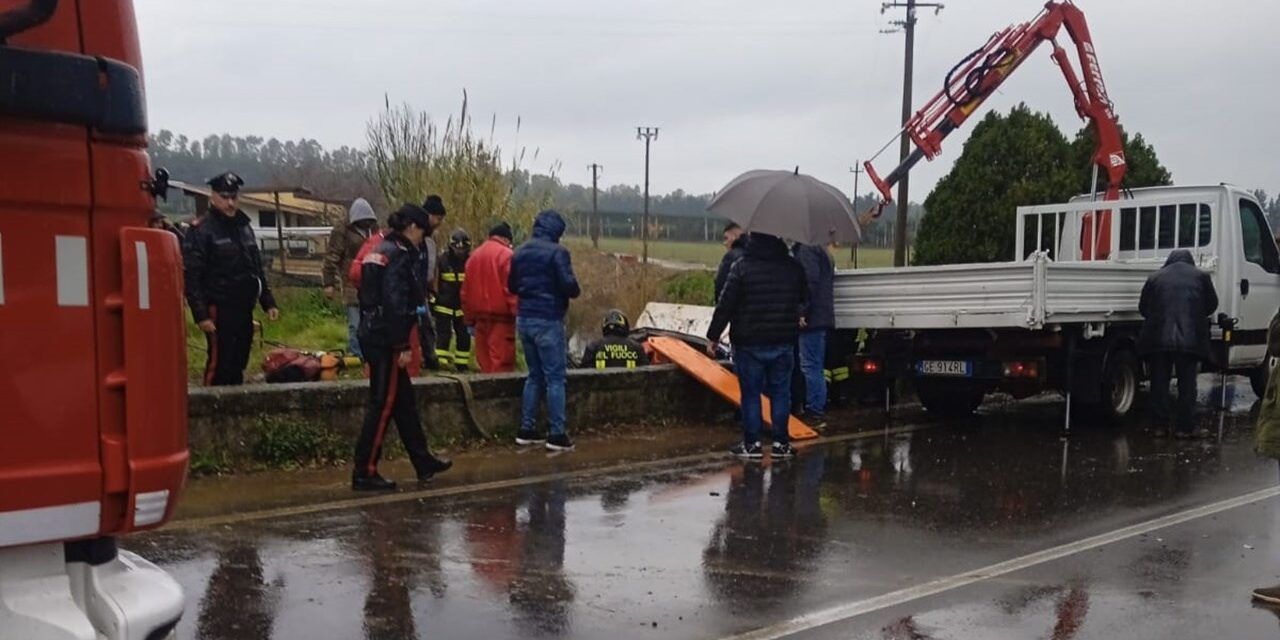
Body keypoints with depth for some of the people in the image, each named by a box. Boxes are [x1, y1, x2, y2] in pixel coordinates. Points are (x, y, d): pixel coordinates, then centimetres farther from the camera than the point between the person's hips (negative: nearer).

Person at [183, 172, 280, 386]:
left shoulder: (244, 227, 15)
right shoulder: (202, 230, -8)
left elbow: (257, 269, 21)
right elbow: (191, 277, -12)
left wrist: (268, 303, 16)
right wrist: (201, 315, -18)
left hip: (244, 309, 7)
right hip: (219, 310, -7)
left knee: (238, 363, 12)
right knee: (219, 364, -7)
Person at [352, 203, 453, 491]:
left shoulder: (380, 250, 15)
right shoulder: (399, 254, -14)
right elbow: (395, 303, -21)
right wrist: (403, 346, -19)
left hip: (372, 334, 10)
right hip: (386, 339, -10)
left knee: (404, 401, 16)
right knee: (383, 405, -3)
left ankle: (424, 463, 26)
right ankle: (364, 473, 1)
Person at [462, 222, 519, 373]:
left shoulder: (475, 255, 14)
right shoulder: (506, 255, -7)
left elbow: (466, 291, 15)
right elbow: (511, 289, -16)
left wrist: (470, 319, 19)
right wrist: (518, 315, -14)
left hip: (480, 317, 7)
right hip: (501, 317, -7)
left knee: (484, 362, 12)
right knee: (502, 364, -7)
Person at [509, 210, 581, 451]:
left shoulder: (520, 252, 10)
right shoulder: (557, 252, -12)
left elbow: (512, 286, 16)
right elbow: (569, 285, -17)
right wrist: (574, 291, 3)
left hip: (524, 319, 7)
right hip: (548, 321, -7)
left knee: (534, 375, 16)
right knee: (555, 377, -1)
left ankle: (527, 429, 16)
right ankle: (557, 433, -2)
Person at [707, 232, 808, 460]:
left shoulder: (741, 267, -11)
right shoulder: (794, 267, 2)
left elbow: (725, 304, -11)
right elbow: (804, 300, 17)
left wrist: (713, 336, -4)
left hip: (749, 343, -3)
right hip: (784, 343, 3)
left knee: (750, 394, 5)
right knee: (780, 393, 10)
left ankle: (751, 444, 8)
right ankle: (780, 443, 13)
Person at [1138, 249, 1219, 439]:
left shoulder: (1155, 278, 9)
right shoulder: (1200, 277, 7)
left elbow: (1143, 307, 13)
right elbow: (1211, 304, 15)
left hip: (1158, 339, 1)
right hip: (1190, 339, -1)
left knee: (1159, 384, 8)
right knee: (1187, 385, 5)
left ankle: (1161, 425, 10)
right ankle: (1185, 427, 7)